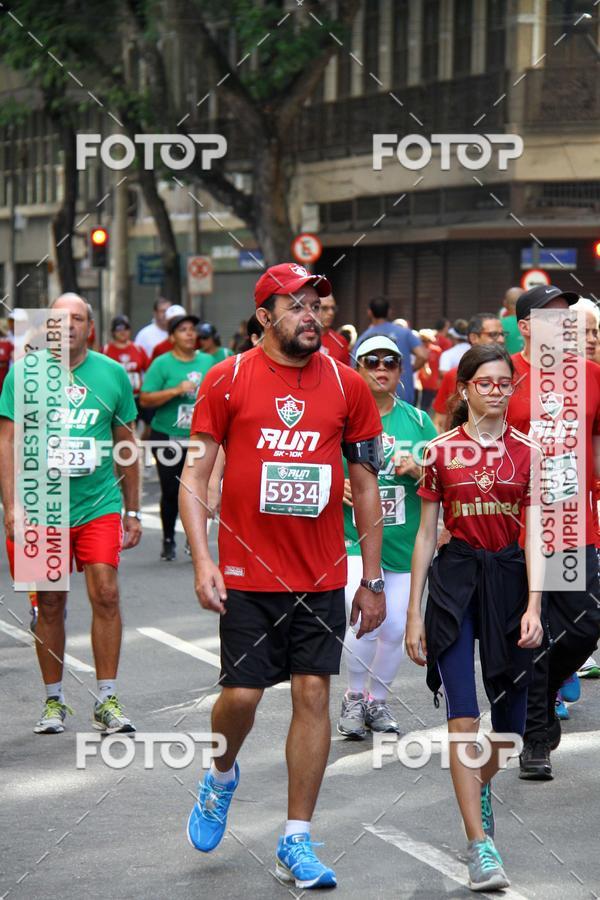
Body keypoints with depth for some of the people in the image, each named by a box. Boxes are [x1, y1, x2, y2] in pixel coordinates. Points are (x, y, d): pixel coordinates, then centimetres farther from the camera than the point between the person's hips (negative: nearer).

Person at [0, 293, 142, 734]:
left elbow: (127, 445, 12)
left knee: (106, 594, -9)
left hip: (99, 504, 0)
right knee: (50, 604, 6)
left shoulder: (113, 374, 5)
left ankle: (107, 701, -1)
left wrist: (133, 510, 13)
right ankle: (54, 702, 18)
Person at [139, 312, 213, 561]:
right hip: (168, 438, -3)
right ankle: (168, 541, 17)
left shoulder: (207, 362, 8)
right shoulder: (162, 364, -5)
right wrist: (176, 391, -20)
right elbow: (145, 399, -12)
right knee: (171, 492, 2)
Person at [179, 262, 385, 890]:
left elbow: (365, 487, 9)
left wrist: (372, 579, 7)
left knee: (313, 694, 0)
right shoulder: (228, 380, -2)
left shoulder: (347, 386, 4)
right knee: (242, 693, -3)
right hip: (248, 573, -2)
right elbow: (194, 477, -1)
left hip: (323, 575, 2)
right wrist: (202, 561, -12)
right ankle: (222, 774, 32)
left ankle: (297, 843, 9)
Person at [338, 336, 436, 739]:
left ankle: (377, 700, 29)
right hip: (355, 539, -3)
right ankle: (354, 698, 3)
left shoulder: (418, 421, 7)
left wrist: (417, 470, -13)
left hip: (404, 543, 3)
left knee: (396, 629, 7)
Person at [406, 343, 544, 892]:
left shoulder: (528, 453, 3)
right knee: (463, 717, -11)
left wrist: (533, 605, -14)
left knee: (509, 721, 8)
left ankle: (482, 785, 42)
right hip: (455, 579, -1)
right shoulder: (442, 451, 2)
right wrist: (414, 614, 3)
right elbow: (426, 535, 5)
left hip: (509, 578, 2)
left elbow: (535, 536, -2)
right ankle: (479, 845, -10)